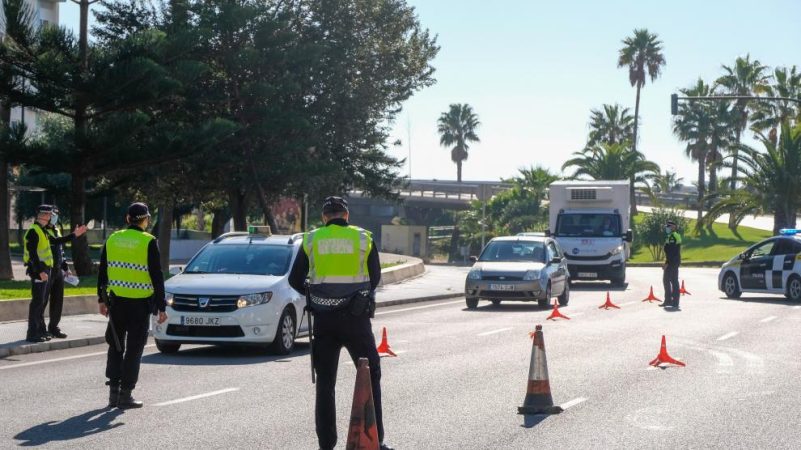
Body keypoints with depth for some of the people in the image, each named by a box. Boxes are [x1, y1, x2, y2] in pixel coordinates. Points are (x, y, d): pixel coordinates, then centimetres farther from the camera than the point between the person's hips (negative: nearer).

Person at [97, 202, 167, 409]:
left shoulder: (112, 239, 6)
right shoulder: (148, 242, -9)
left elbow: (102, 273, 11)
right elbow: (157, 277, -9)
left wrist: (102, 299, 20)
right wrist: (162, 307, -5)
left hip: (117, 301, 4)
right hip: (140, 303, -4)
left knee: (116, 347, 15)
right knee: (134, 349, 3)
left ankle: (114, 392, 13)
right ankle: (125, 394, 2)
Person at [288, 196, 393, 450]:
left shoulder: (311, 240, 2)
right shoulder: (364, 238, 0)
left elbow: (295, 280, 5)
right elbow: (375, 278, 9)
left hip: (324, 319, 1)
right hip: (356, 318, -1)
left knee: (325, 383, 8)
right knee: (370, 377, 10)